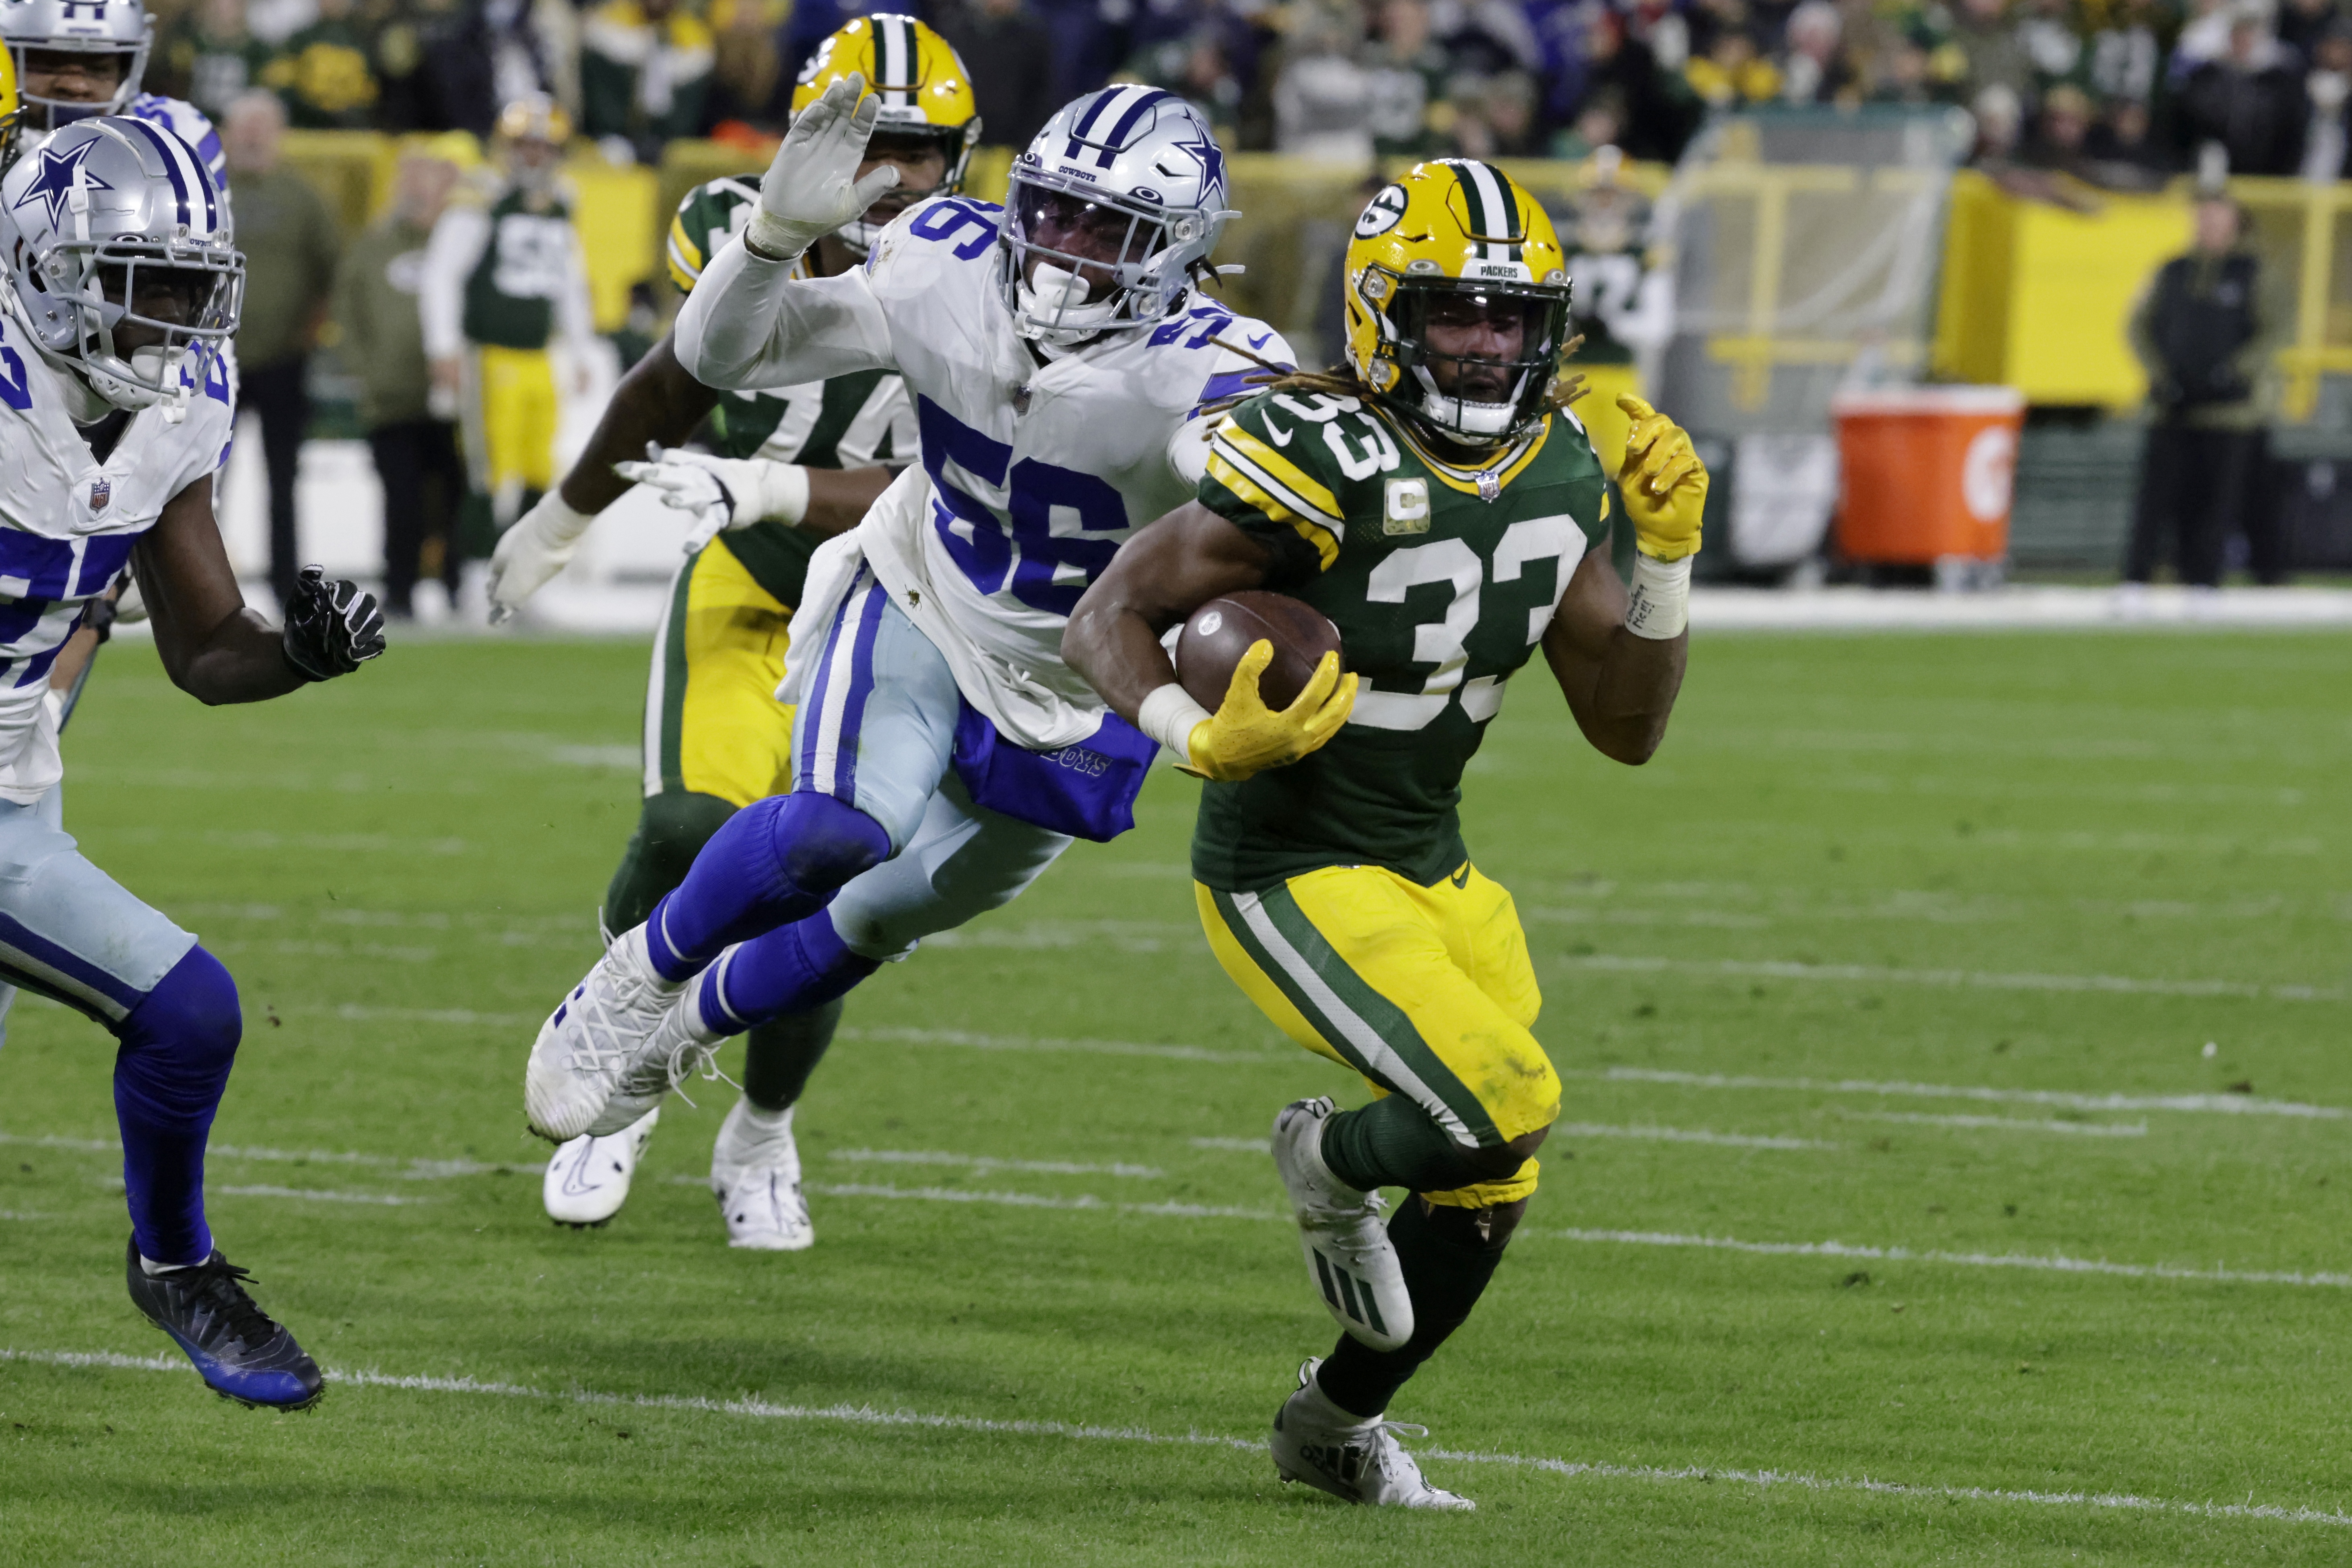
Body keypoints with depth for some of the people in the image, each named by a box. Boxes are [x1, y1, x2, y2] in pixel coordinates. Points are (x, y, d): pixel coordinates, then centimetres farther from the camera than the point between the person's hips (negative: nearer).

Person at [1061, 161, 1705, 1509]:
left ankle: (1337, 1422, 37)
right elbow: (1110, 618, -16)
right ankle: (1329, 1164, 12)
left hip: (1434, 873, 8)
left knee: (1490, 1198, 12)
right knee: (1504, 1110, -23)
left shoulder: (1561, 473, 0)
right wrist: (1202, 739, -34)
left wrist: (1668, 552, -8)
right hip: (1293, 879, -8)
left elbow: (1629, 729, 5)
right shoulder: (1321, 465, -22)